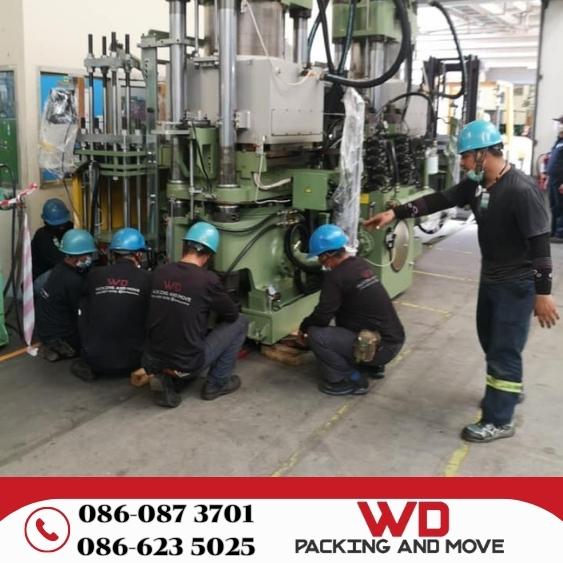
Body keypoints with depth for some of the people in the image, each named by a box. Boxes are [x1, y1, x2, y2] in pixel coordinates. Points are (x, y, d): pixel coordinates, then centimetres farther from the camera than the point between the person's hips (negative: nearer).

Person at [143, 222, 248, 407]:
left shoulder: (159, 272, 1)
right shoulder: (208, 279, -15)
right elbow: (232, 314, 2)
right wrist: (215, 310, 25)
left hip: (153, 361, 5)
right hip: (186, 364, -5)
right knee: (240, 322, 11)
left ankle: (168, 381, 12)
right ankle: (217, 382, 16)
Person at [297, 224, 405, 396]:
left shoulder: (335, 277, -17)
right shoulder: (361, 264, 10)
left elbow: (322, 317, -13)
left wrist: (303, 326, 8)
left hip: (381, 347, -9)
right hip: (394, 338, 9)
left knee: (316, 334, -11)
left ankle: (350, 380, -1)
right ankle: (373, 366, 22)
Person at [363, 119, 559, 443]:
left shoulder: (522, 190, -25)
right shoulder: (477, 184, 0)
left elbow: (540, 244, -25)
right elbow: (439, 200, 4)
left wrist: (543, 293, -24)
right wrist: (396, 213, -4)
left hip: (517, 283, -9)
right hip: (491, 277, 9)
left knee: (504, 349, -2)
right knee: (491, 340, 23)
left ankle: (499, 421, 11)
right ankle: (508, 389, 46)